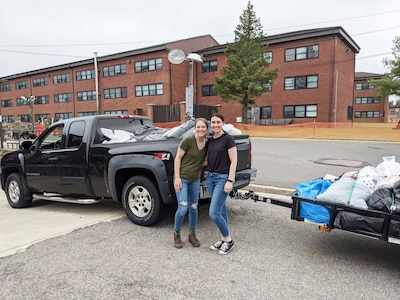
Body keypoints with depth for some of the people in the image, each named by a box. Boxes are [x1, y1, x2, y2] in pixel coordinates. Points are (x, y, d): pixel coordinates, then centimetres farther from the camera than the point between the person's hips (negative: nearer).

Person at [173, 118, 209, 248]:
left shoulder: (207, 144, 1)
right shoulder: (188, 140, -15)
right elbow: (177, 158, -11)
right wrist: (177, 178, -14)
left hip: (195, 180, 5)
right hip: (182, 178, -5)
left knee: (193, 208, 11)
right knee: (183, 208, -9)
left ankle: (192, 235, 28)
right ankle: (176, 234, 15)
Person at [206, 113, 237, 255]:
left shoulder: (228, 139, -9)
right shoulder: (210, 140, 11)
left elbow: (233, 161, -11)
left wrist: (230, 181, -15)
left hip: (223, 178, -7)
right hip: (210, 177, 7)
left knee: (213, 213, -9)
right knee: (221, 210, 15)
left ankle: (228, 240, 11)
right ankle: (224, 239, 27)